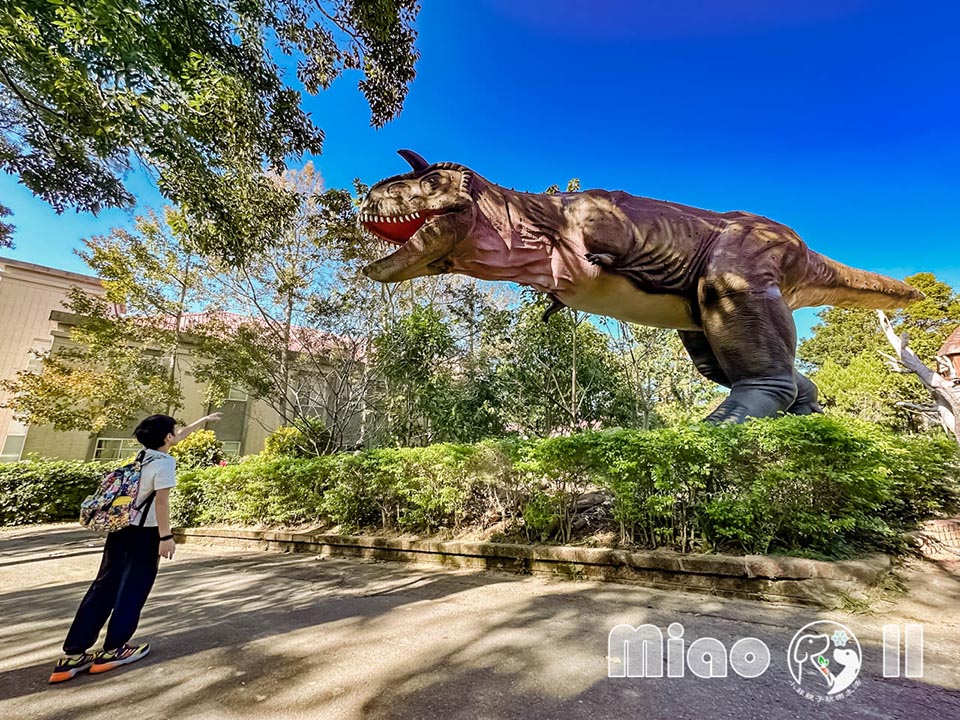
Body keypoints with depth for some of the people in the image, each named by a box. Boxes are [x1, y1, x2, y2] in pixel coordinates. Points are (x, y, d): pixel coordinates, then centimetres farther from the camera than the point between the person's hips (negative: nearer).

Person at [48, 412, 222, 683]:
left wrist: (205, 420, 33)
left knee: (104, 586, 11)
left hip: (121, 528, 8)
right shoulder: (165, 463, -17)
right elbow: (161, 501, -22)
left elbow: (180, 436, 23)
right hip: (144, 532, -8)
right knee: (133, 589, 5)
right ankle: (112, 650, 12)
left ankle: (73, 653, 14)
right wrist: (166, 536, -17)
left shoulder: (145, 453, 9)